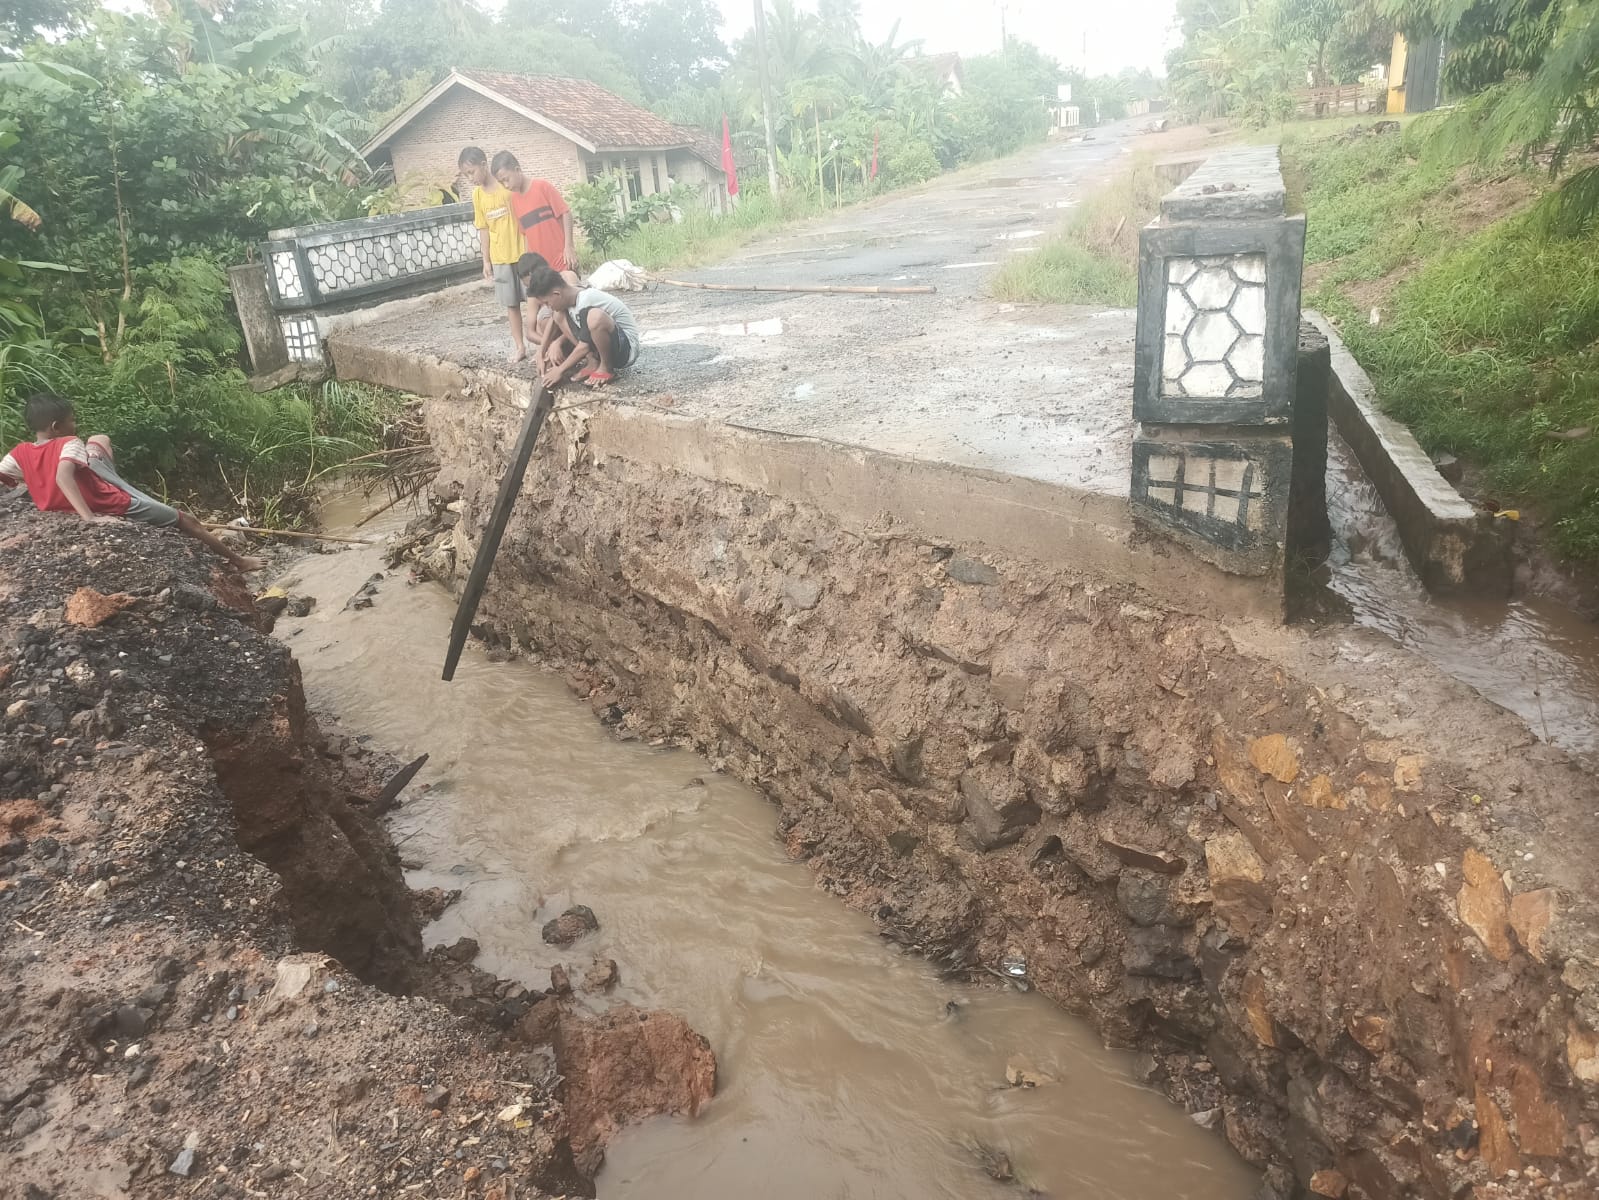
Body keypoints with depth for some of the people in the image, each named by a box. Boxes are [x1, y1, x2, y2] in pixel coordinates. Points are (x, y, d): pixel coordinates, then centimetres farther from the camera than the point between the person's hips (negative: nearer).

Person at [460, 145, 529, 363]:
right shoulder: (477, 194, 5)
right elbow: (484, 229, 9)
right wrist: (486, 261, 6)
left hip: (523, 252, -4)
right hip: (500, 257, 5)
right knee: (511, 303, 8)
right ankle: (519, 346, 16)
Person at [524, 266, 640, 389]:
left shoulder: (585, 301, -25)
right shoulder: (570, 296, -1)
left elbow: (584, 346, -22)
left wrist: (560, 370, -13)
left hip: (626, 348, -9)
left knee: (595, 316, -38)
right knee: (559, 316, 0)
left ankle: (607, 368, -13)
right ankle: (593, 362, -2)